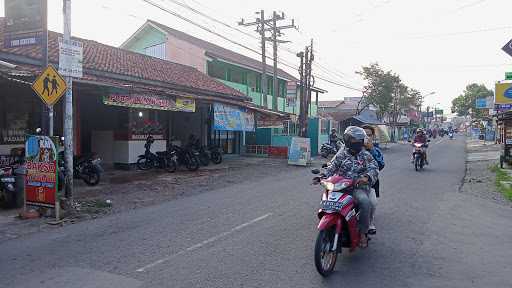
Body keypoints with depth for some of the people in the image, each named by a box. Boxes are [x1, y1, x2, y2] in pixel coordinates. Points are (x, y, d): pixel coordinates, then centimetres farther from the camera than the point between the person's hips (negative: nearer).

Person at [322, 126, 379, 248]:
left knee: (364, 201, -32)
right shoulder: (342, 153, 15)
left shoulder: (366, 155, 11)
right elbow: (332, 167, 6)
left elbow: (374, 168, -4)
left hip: (359, 187, -2)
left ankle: (363, 233, -15)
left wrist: (366, 177, -26)